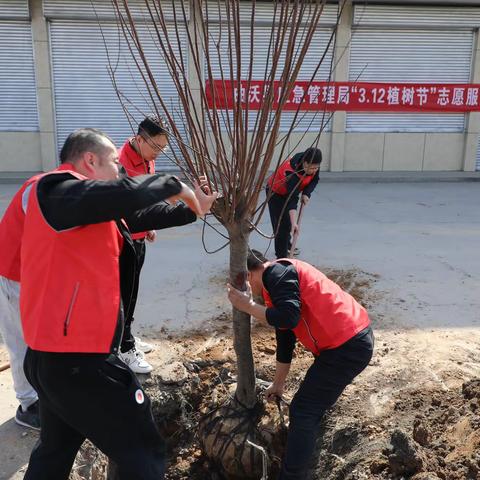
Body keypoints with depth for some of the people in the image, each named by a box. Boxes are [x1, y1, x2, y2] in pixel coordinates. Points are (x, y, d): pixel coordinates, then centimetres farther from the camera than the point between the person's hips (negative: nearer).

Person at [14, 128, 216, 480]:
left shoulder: (81, 203, 13)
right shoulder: (57, 192, -17)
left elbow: (138, 216, 18)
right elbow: (129, 194, -33)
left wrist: (193, 208, 19)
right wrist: (175, 185, -15)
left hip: (56, 354, 11)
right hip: (78, 360, -11)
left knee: (57, 448, 27)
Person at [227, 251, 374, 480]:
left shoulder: (277, 272, -11)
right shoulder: (279, 282, 19)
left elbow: (289, 318, -25)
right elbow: (285, 338, 24)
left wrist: (248, 306, -13)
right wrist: (278, 384, 31)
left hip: (346, 346, -10)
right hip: (356, 339, 10)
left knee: (303, 412, -2)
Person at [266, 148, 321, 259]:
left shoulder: (313, 165, -23)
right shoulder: (292, 171, -42)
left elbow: (314, 180, -4)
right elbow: (292, 199, -47)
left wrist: (306, 193, -24)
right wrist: (294, 223, -51)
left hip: (292, 190, 7)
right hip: (275, 192, -7)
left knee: (288, 222, 23)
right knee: (281, 225, -14)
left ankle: (287, 247, 43)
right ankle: (281, 257, -8)